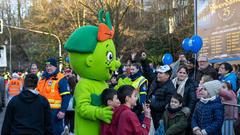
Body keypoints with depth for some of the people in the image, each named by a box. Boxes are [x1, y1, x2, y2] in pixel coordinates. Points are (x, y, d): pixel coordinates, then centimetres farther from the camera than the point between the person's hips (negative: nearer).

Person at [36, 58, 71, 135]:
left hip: (55, 111, -8)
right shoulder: (43, 78, 15)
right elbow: (38, 93, 25)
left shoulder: (61, 79, -9)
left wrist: (63, 110, -20)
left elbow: (66, 96, -14)